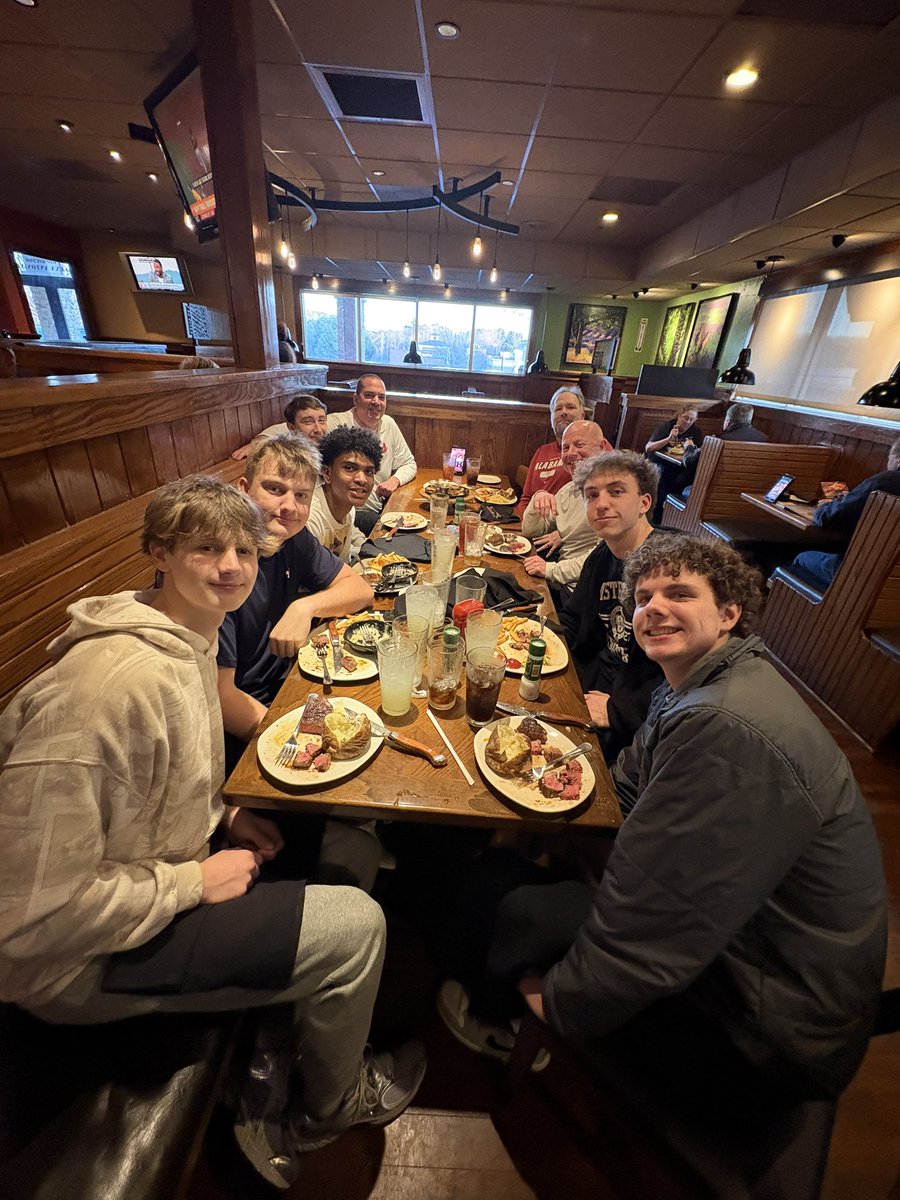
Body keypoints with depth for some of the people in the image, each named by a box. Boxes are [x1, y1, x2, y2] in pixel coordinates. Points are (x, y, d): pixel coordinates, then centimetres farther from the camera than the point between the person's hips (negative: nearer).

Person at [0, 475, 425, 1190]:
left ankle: (269, 1089, 28)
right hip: (77, 961, -8)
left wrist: (225, 818, 0)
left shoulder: (192, 637, 0)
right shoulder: (115, 679, -31)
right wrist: (196, 881, -19)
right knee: (354, 924, -11)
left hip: (162, 873, 9)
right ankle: (329, 1109, 24)